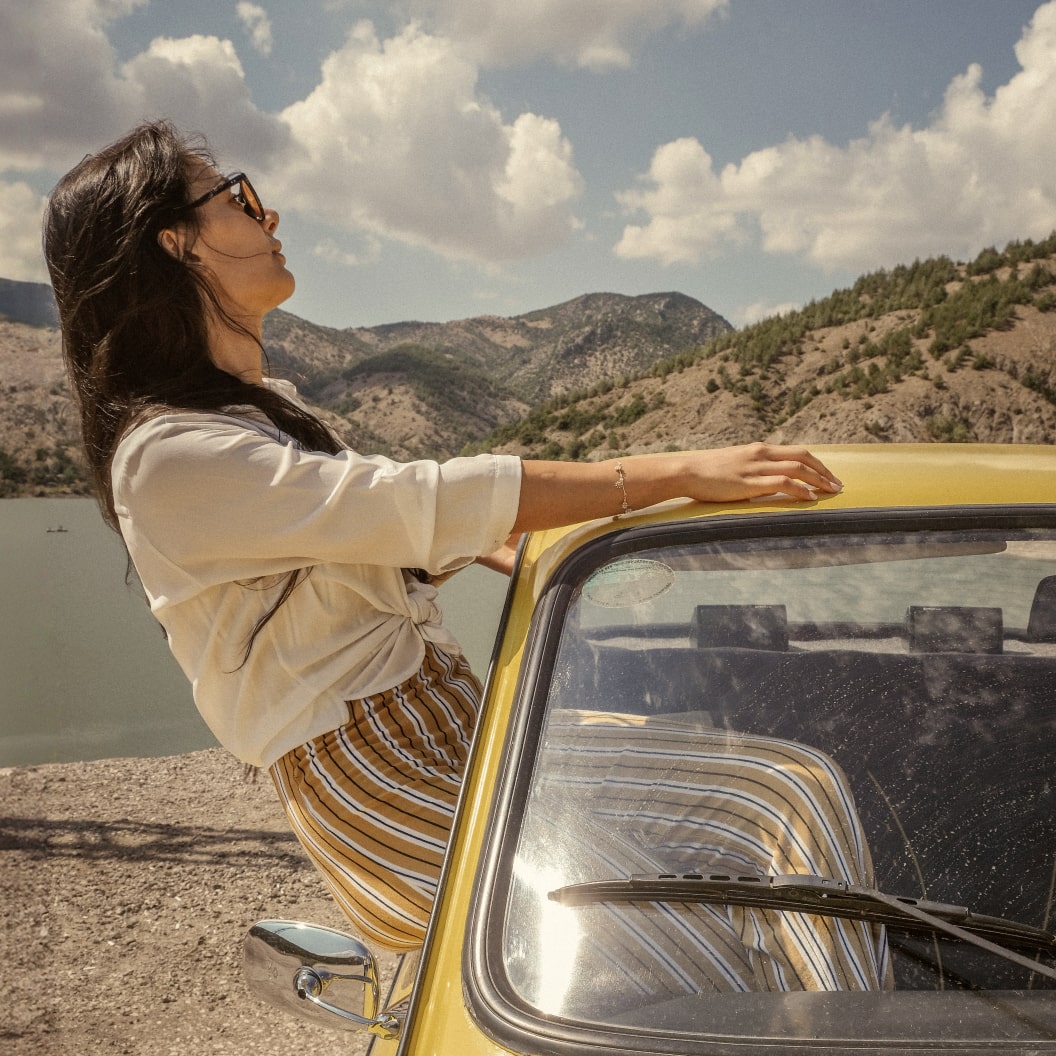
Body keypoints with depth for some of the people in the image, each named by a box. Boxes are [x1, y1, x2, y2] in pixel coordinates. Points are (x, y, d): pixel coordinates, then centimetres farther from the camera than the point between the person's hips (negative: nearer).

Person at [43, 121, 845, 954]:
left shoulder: (263, 407, 16)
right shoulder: (170, 456, -17)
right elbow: (425, 501, -24)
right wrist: (680, 473, -23)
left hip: (454, 730, 9)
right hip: (381, 788, -9)